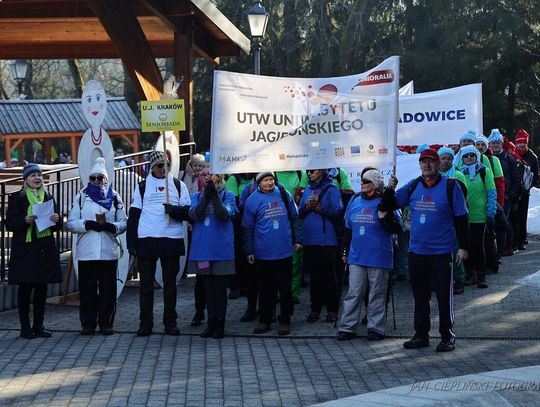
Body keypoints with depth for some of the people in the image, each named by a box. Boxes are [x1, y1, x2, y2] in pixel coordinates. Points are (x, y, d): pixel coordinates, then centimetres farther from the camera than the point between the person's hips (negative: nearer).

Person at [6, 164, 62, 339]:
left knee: (42, 288, 5)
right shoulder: (17, 198, 1)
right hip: (25, 249, -4)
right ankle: (25, 327, 4)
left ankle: (38, 326, 13)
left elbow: (57, 227, 17)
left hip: (45, 249, 4)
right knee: (25, 287, -3)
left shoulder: (48, 198, 14)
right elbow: (9, 224, -5)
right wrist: (25, 220, -21)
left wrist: (56, 220, -5)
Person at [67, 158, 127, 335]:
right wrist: (87, 224, -14)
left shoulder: (114, 197, 11)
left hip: (109, 252, 0)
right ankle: (88, 324, 8)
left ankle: (106, 323, 9)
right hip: (86, 252, 0)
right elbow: (71, 223, 3)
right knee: (87, 288, 0)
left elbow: (123, 222, 7)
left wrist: (112, 226, -14)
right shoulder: (81, 197, 9)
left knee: (108, 288, 1)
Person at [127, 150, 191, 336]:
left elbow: (188, 212, 4)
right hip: (146, 241, 0)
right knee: (146, 284, 3)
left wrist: (173, 210, -17)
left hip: (172, 240, 0)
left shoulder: (178, 185, 8)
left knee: (170, 283, 6)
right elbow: (133, 215, 5)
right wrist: (131, 242, -2)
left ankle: (170, 322, 13)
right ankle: (145, 323, 9)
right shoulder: (142, 187, 8)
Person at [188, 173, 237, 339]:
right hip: (202, 248, 3)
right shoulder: (197, 196, 9)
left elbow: (224, 215, -16)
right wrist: (206, 196, -16)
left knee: (220, 287, 1)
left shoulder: (228, 196, 1)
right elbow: (194, 215, -9)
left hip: (221, 249, -3)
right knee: (207, 287, 9)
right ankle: (211, 323, 17)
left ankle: (220, 325, 7)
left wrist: (214, 194, -19)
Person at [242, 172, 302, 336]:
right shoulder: (253, 200, -2)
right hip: (262, 253, -1)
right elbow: (247, 228, 2)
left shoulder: (284, 195, 3)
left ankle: (285, 321, 13)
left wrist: (297, 239, 7)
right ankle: (264, 321, 18)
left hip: (284, 252, 1)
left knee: (285, 288, 5)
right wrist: (249, 251, 1)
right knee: (265, 289, 8)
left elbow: (294, 218, 11)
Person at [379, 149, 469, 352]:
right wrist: (390, 189, -10)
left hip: (442, 252, -4)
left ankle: (447, 336, 10)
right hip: (416, 251, 5)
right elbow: (389, 206, 10)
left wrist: (463, 246, -6)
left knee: (444, 295, 1)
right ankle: (421, 335, 21)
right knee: (419, 295, 12)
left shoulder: (450, 186, -5)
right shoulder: (413, 186, 7)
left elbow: (461, 218, -3)